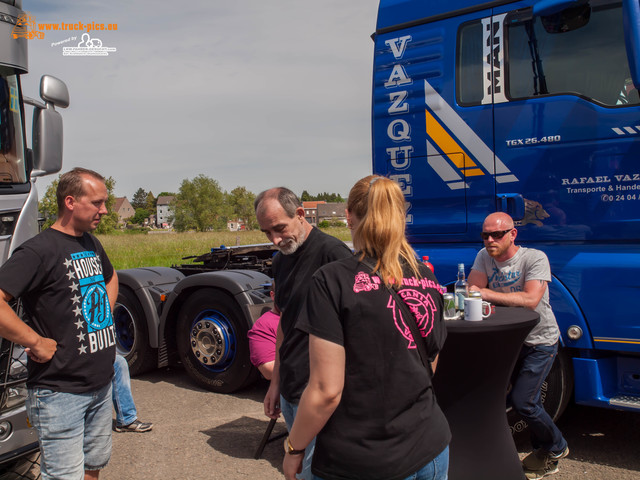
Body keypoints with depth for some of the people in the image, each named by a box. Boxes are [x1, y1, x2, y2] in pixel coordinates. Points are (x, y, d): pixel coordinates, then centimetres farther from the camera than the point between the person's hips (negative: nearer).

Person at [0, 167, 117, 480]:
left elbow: (110, 278, 29)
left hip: (101, 384, 8)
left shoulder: (91, 243, 9)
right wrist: (36, 343, -21)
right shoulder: (40, 250, -17)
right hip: (60, 393, -8)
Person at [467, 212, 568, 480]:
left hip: (540, 342, -5)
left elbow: (531, 300, -32)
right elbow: (473, 290, -12)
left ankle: (556, 448, 16)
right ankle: (544, 452, 35)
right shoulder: (484, 257, -4)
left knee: (522, 401, -10)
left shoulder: (535, 258, -20)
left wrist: (487, 293, -35)